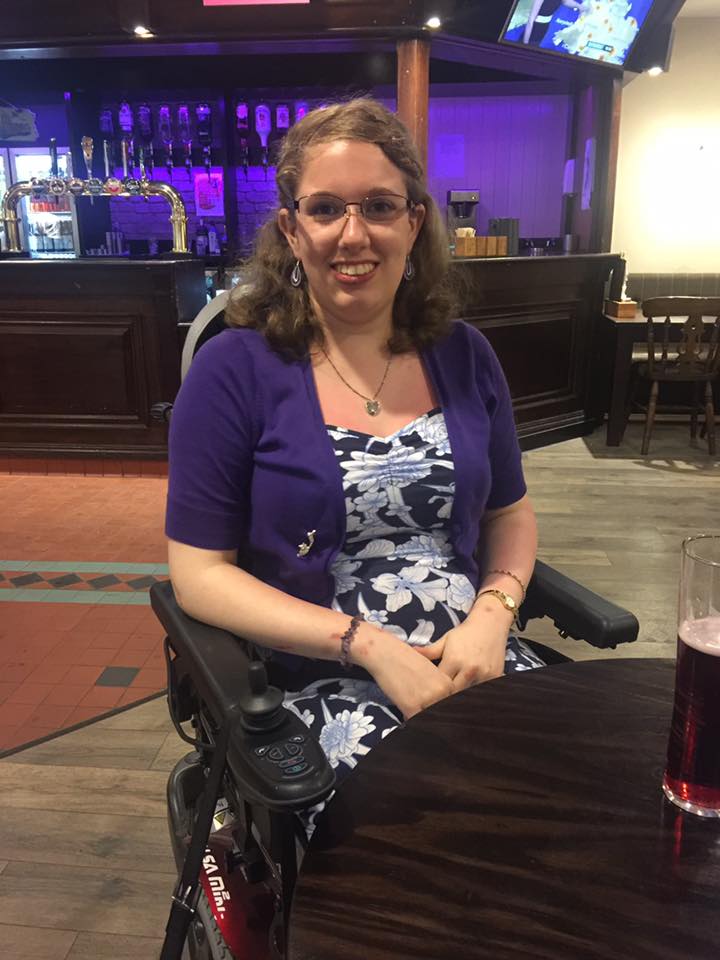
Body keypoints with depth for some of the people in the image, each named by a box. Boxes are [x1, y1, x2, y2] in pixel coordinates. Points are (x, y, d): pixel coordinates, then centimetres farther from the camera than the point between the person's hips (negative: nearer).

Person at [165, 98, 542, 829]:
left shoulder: (464, 357, 6)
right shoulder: (233, 371, -7)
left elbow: (510, 513, 14)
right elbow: (199, 573, -8)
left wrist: (493, 613, -7)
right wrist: (369, 646, -16)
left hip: (469, 660, 4)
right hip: (315, 683, -3)